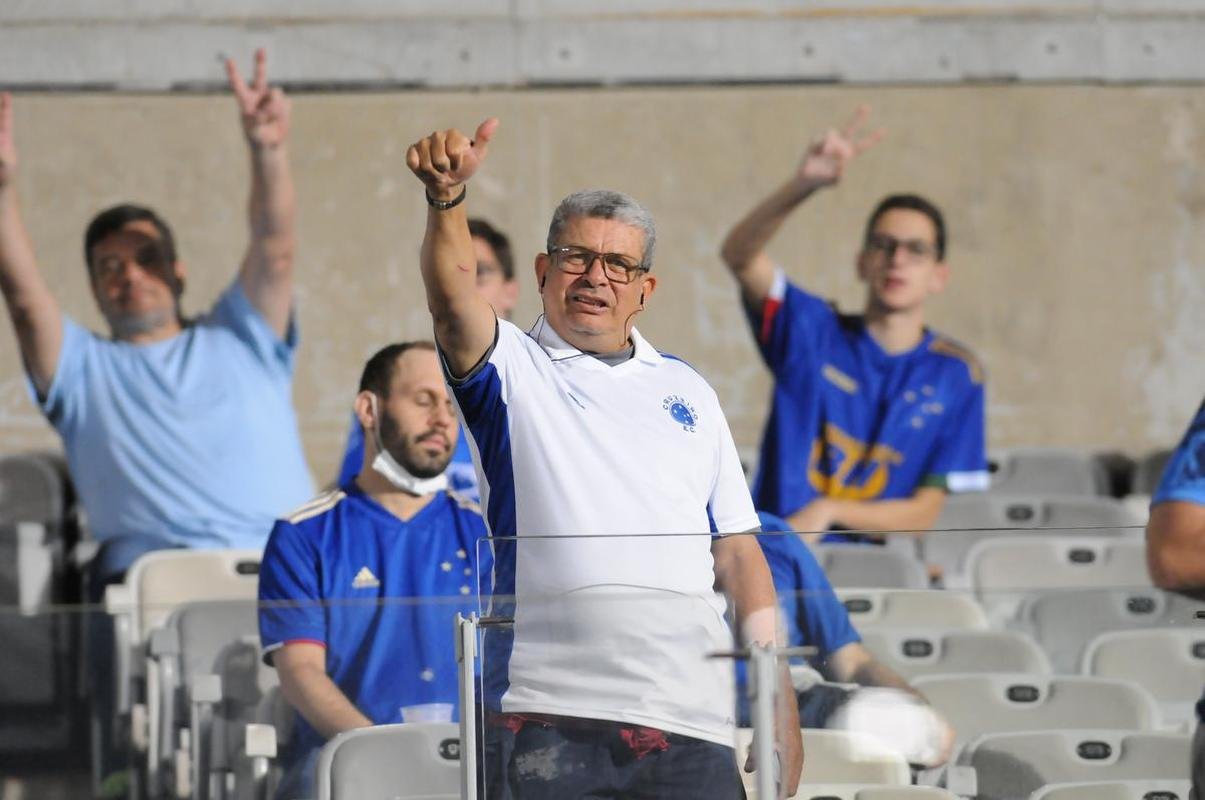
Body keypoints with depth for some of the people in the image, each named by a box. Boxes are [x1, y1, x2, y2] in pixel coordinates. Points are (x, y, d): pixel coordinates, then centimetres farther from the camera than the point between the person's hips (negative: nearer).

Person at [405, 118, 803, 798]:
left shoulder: (687, 391, 20)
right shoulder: (512, 368, 10)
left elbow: (738, 552, 17)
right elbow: (454, 298, -13)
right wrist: (448, 197, -33)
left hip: (690, 717, 3)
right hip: (549, 711, -3)